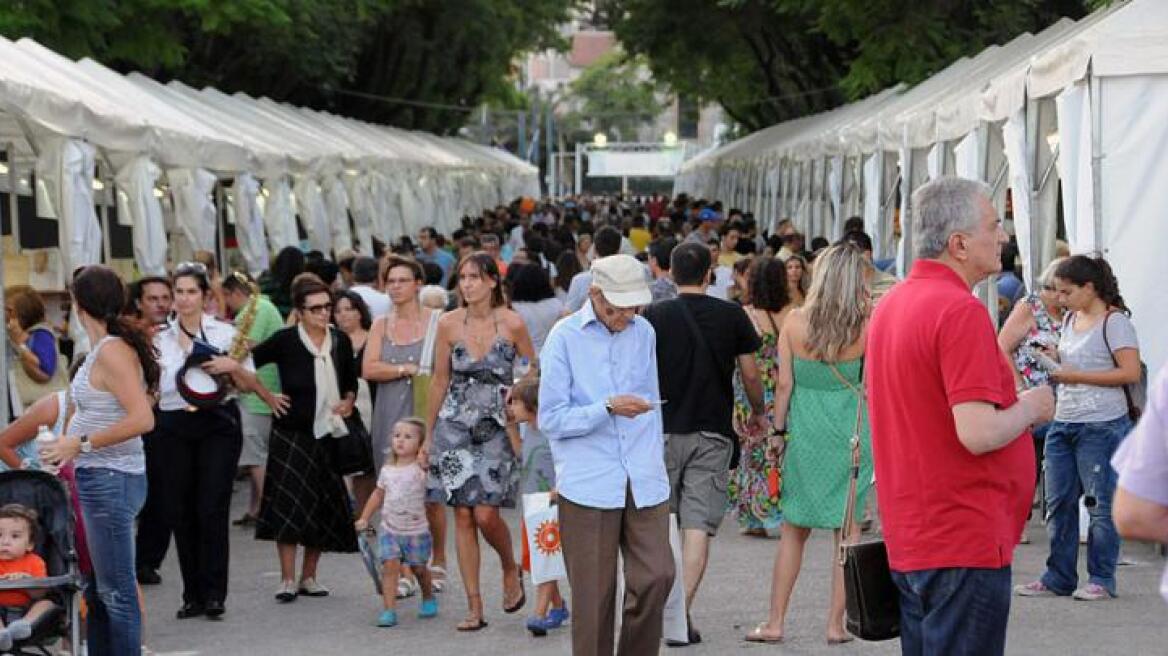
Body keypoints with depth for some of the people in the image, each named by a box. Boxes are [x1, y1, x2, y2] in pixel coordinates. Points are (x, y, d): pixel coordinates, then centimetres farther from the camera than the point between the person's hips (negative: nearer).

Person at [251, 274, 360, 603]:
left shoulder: (340, 341, 7)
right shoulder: (286, 341, -7)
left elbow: (351, 382, 18)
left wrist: (348, 402, 2)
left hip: (328, 434, 4)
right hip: (292, 434, -4)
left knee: (324, 509, 6)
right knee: (289, 506, -8)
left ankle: (308, 577, 15)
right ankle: (287, 579, -4)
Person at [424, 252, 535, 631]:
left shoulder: (512, 324, -5)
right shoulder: (449, 324, 1)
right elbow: (440, 380, 9)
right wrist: (429, 434, 12)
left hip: (497, 426, -2)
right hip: (455, 425, 2)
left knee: (486, 513, -12)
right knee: (462, 516, 1)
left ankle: (510, 568, 20)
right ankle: (474, 606, 7)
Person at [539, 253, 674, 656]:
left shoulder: (644, 333, 12)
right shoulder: (565, 337, -2)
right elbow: (551, 420, -6)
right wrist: (608, 408, -17)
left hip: (644, 483, 4)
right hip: (588, 484, -4)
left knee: (656, 576, -5)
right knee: (594, 593, 0)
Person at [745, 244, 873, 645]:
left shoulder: (796, 322, -6)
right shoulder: (866, 327, -9)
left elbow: (784, 383, -3)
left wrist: (779, 429, 8)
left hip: (805, 430, 1)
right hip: (850, 432, -1)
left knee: (794, 530, 11)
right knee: (846, 531, 8)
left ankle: (775, 622, 12)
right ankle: (836, 624, 9)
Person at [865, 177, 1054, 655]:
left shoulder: (890, 305, 13)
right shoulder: (962, 311, -18)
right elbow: (978, 433, -24)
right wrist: (1030, 408, -6)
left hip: (909, 539, 10)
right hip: (966, 541, -9)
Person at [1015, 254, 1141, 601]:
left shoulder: (1114, 320, -10)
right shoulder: (1071, 319, 15)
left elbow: (1130, 373, -16)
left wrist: (1076, 376, -16)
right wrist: (1053, 359, 6)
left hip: (1102, 426, -8)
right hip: (1063, 423, 8)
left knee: (1100, 503, -1)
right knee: (1058, 503, 8)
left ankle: (1102, 579, 8)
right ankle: (1059, 578, 16)